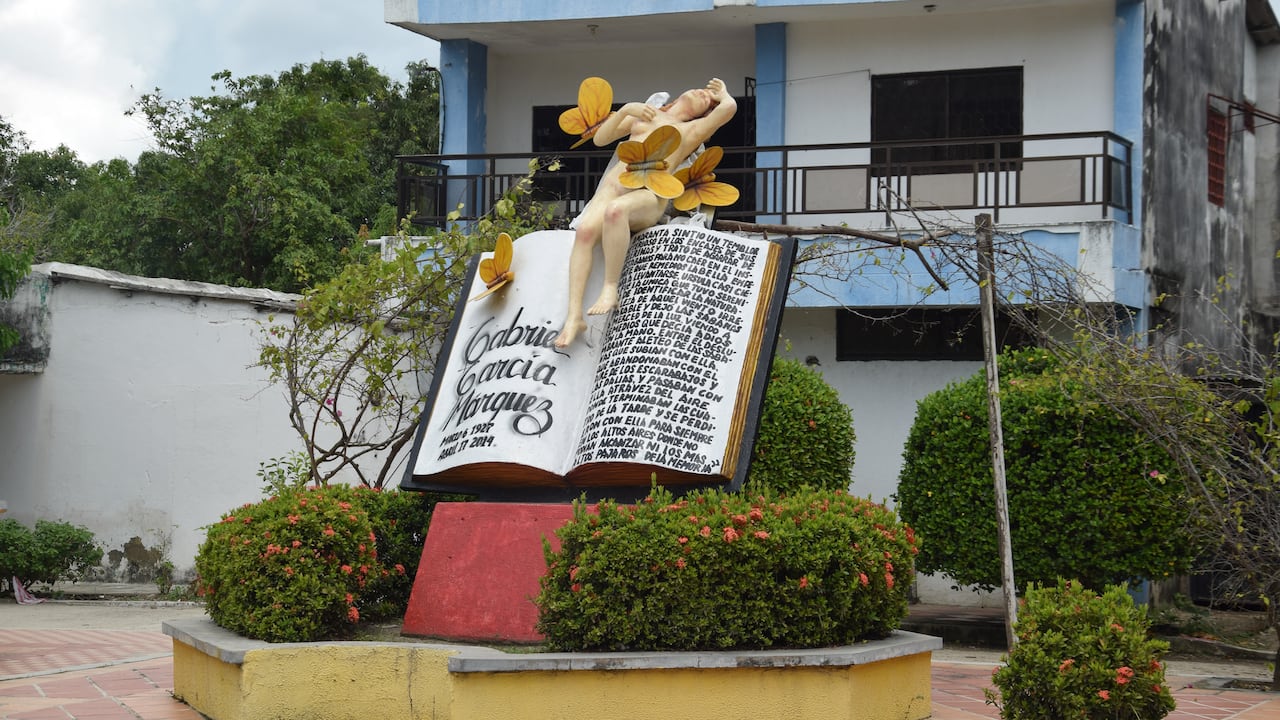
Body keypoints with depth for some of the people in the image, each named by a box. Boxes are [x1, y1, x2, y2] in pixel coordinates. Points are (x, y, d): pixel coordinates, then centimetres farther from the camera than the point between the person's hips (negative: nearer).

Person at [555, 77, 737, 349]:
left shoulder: (693, 129, 18)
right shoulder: (644, 115, 28)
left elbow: (729, 107, 1)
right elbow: (600, 139, 21)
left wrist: (722, 94, 22)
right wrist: (626, 109, 10)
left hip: (649, 196, -3)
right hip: (613, 185, 3)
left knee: (616, 209, -40)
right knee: (585, 230, -29)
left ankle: (610, 288, -33)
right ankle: (574, 315, -34)